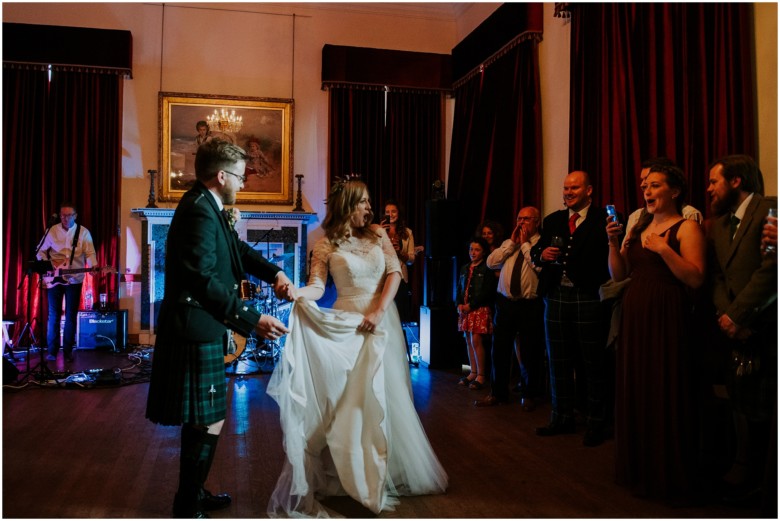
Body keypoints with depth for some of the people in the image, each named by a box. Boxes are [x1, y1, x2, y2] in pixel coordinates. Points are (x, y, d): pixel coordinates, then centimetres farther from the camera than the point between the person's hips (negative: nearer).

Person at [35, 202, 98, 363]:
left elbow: (90, 252, -10)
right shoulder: (52, 231, 3)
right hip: (53, 279, 1)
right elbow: (40, 251, 10)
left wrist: (93, 265, -29)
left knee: (71, 315, 3)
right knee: (53, 315, 4)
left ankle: (68, 350, 12)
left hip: (74, 279, -1)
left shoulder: (83, 232, -1)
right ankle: (52, 350, 13)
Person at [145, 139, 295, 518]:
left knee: (201, 419, 21)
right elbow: (203, 280, -30)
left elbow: (237, 249, 20)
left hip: (200, 330, 11)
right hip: (196, 331, -11)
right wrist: (253, 320, -30)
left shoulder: (207, 206, 11)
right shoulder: (199, 210, -20)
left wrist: (275, 274, 3)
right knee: (209, 422, -1)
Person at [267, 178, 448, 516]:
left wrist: (378, 312, -15)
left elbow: (395, 272, -3)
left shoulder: (378, 234, 3)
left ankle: (389, 471, 29)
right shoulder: (326, 244, -5)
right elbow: (317, 285, -15)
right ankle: (352, 472, 19)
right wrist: (298, 294, -38)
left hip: (383, 321, 3)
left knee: (384, 395, 11)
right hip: (348, 323, -3)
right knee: (349, 397, 2)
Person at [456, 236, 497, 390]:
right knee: (468, 341, 8)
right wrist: (459, 304, 0)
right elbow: (459, 289, 17)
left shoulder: (487, 269, -4)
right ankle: (473, 373, 18)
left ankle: (481, 375, -1)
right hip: (465, 309, 6)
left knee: (476, 340, -10)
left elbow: (488, 291, -11)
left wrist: (471, 305, -13)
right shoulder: (464, 268, 17)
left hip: (481, 309, -6)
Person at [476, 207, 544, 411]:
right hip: (505, 302, 5)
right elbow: (491, 262, 2)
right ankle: (497, 392, 25)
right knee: (500, 349, 10)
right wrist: (512, 242, -1)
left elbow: (539, 265, -20)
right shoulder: (508, 244, 15)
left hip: (530, 305, -4)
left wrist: (525, 243, -10)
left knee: (529, 352, 7)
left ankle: (529, 395, 25)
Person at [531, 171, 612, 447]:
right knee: (558, 361, 13)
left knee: (594, 363, 5)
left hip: (589, 298, -5)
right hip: (556, 297, 6)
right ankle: (562, 418, 27)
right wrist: (542, 254, -7)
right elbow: (535, 252, 14)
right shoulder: (552, 220, 14)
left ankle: (596, 423, 18)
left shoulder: (604, 219, -4)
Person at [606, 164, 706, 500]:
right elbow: (618, 274, 11)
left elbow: (696, 279, -14)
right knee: (635, 391, 12)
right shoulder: (639, 228, 15)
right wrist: (614, 242, -1)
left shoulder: (686, 227, -4)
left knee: (665, 394, -1)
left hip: (667, 317, -7)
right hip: (635, 315, 7)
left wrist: (664, 249, -20)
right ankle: (639, 467, 27)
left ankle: (670, 474, 14)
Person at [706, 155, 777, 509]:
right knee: (745, 411, 11)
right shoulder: (717, 226, 16)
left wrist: (737, 315, -14)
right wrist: (725, 314, -8)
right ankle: (747, 480, 22)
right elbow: (716, 276, 9)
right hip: (736, 332, 6)